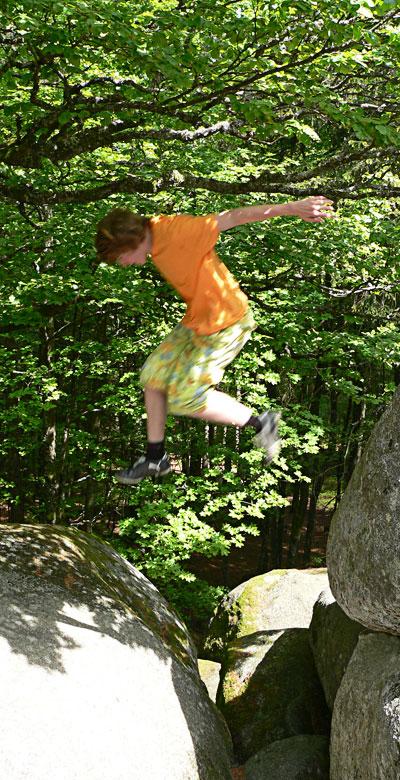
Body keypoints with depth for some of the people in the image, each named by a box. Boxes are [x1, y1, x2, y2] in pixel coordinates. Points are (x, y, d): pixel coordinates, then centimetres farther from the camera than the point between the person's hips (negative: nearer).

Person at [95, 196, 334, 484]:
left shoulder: (177, 232, -26)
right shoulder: (155, 238, 1)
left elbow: (232, 217, -24)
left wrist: (290, 208, -23)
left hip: (226, 323, -9)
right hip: (197, 320, 9)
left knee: (186, 397, -7)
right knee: (154, 375, 10)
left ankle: (261, 423, 10)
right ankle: (155, 458, 25)